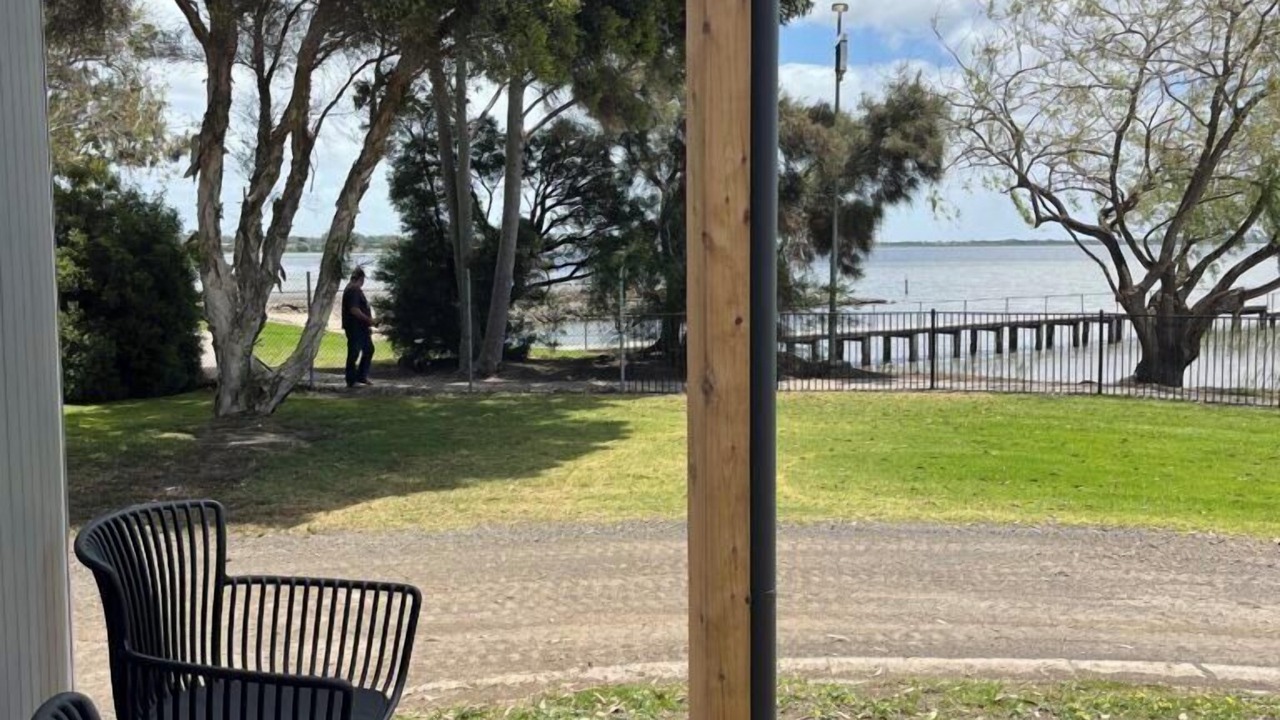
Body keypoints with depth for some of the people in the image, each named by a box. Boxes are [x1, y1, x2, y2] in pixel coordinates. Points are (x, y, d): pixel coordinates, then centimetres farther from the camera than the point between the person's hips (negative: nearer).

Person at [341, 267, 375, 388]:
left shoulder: (356, 290, 18)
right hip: (354, 327, -11)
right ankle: (351, 381, 1)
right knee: (354, 353, -5)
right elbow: (354, 310, -25)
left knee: (368, 349, 16)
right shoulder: (353, 291, -16)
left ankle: (361, 376, 21)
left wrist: (368, 324, 21)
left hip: (361, 327, 11)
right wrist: (368, 319, -18)